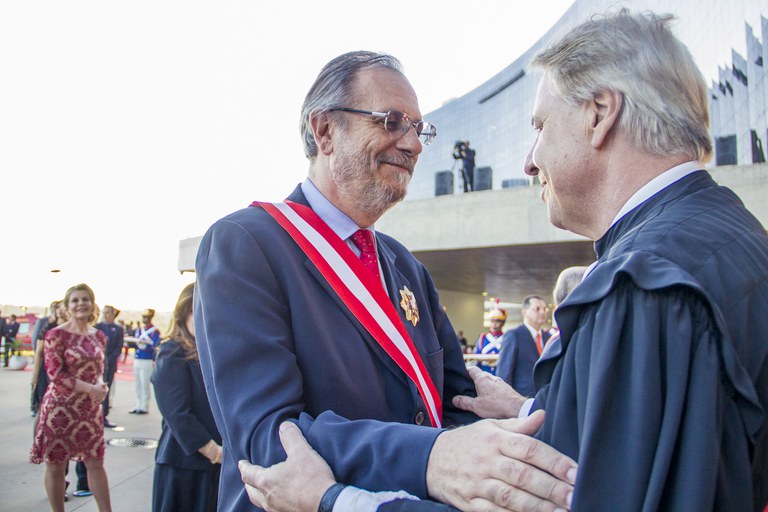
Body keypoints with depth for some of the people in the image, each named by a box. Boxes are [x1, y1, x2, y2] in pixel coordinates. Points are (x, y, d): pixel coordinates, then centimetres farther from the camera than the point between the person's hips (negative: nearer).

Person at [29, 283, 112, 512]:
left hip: (91, 408, 4)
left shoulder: (99, 336, 6)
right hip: (61, 407, -4)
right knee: (56, 465, 7)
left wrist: (101, 385, -7)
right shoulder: (56, 334, -10)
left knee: (95, 462, 8)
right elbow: (54, 373, -15)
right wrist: (91, 389, -19)